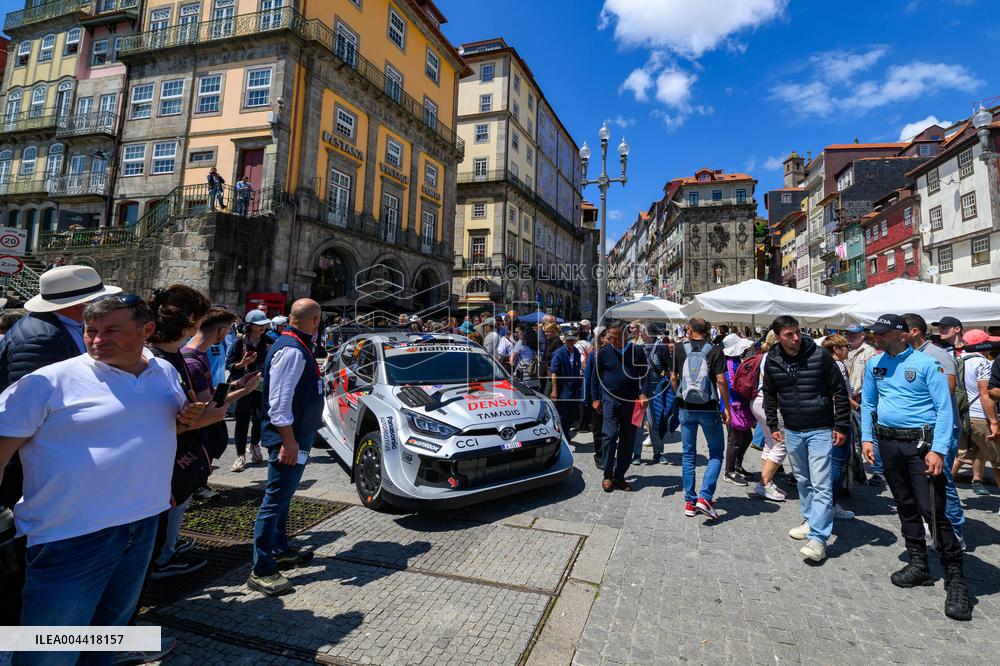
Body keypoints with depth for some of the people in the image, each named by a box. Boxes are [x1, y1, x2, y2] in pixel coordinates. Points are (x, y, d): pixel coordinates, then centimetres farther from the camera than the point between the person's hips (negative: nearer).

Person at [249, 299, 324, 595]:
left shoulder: (297, 347, 11)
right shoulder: (292, 350, -21)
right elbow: (280, 400, -25)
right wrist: (289, 441, -24)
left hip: (298, 436, 11)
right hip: (289, 438, -11)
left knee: (283, 497, 21)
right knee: (276, 500, 0)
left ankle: (280, 551, 37)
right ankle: (262, 571, 12)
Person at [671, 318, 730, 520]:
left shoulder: (679, 350, -1)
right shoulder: (715, 350, -7)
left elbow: (673, 378, 5)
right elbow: (721, 380, -11)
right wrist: (727, 407, -2)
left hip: (686, 409, 2)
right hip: (708, 409, -2)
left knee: (688, 454, 11)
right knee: (716, 453, 12)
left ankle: (690, 501, 16)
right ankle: (705, 497, 0)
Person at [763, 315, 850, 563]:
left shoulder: (820, 355, -12)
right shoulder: (772, 361, -2)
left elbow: (840, 391, -6)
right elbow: (770, 395, 11)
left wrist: (841, 427, -6)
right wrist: (772, 426, 9)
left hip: (820, 431, -4)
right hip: (792, 431, 4)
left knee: (821, 484, -5)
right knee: (802, 481, 17)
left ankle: (818, 538, -2)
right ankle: (810, 521, 34)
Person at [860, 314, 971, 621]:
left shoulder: (926, 363, -9)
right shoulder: (874, 364, 7)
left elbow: (944, 408, -11)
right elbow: (867, 403, 14)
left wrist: (938, 450, -17)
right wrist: (867, 437, 6)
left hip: (921, 442, -5)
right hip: (888, 443, 5)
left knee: (933, 511, -7)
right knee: (905, 506, 14)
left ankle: (955, 579, 7)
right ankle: (919, 565, 26)